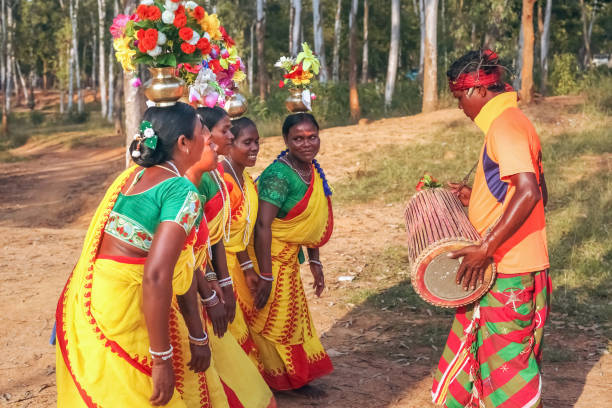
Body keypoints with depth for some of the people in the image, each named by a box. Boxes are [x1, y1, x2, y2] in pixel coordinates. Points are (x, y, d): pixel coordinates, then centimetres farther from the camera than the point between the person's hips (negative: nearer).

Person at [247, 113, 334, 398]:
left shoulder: (313, 171, 3)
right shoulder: (279, 175, -24)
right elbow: (263, 226, -28)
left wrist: (315, 262, 14)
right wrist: (265, 276, -28)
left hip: (289, 257, 9)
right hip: (268, 256, -9)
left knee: (293, 317, 19)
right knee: (270, 319, 3)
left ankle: (295, 379, 34)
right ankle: (270, 383, 20)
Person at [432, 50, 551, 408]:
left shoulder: (504, 126, -17)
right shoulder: (512, 121, 14)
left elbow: (530, 192, -29)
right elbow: (537, 192, 19)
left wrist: (486, 248, -29)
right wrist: (477, 197, 14)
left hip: (509, 274, -10)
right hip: (503, 268, 10)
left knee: (508, 367, 2)